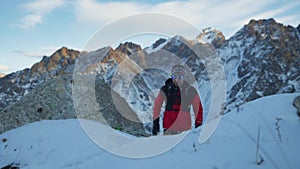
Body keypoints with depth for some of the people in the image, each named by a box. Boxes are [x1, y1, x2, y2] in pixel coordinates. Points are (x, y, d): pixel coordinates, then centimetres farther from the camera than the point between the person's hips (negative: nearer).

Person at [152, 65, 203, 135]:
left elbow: (198, 108, 9)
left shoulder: (191, 91, 1)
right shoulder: (165, 90, 0)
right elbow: (157, 106, 10)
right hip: (169, 127, 0)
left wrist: (198, 124, 8)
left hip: (185, 127, 1)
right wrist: (155, 122, 9)